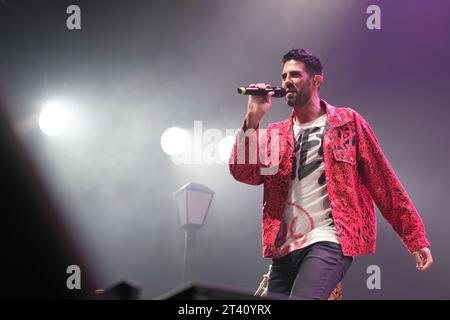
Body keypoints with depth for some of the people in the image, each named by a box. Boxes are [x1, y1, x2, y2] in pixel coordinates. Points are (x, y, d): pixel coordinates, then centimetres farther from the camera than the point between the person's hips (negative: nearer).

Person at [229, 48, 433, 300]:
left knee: (303, 297, -28)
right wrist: (253, 118, -6)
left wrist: (416, 238, -1)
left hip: (328, 242, -5)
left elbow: (384, 182, 4)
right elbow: (243, 173, 1)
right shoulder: (276, 133, 17)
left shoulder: (348, 122, 6)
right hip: (284, 249, 5)